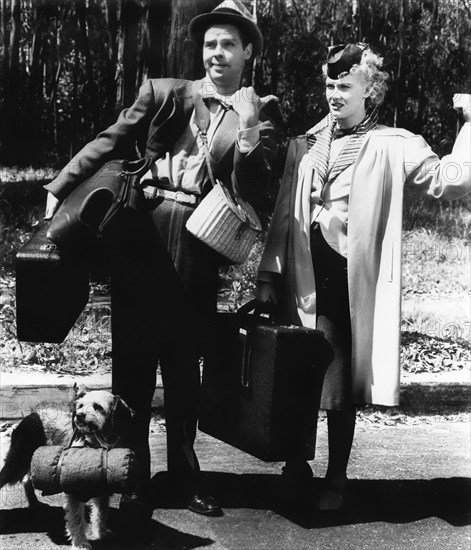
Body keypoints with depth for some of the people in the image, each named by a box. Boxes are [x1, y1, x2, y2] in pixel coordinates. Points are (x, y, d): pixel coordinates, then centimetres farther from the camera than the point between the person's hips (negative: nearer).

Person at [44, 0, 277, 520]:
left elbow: (251, 193, -2)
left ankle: (183, 472, 21)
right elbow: (109, 144, 7)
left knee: (184, 361, 7)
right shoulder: (163, 93, 10)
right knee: (132, 356, 4)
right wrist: (60, 189, -1)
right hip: (142, 233, 1)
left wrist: (249, 130, -15)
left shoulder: (257, 115, 8)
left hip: (198, 245, 0)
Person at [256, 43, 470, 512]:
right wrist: (269, 276, 6)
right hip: (303, 275, 3)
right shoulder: (305, 146, 13)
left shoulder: (392, 146, 3)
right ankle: (297, 464, 26)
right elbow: (283, 216, 11)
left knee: (343, 382, 3)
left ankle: (336, 479, 17)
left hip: (354, 278, -3)